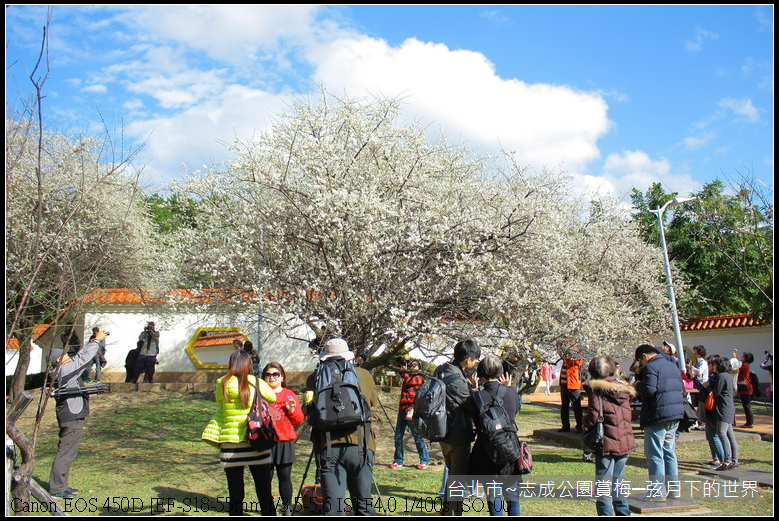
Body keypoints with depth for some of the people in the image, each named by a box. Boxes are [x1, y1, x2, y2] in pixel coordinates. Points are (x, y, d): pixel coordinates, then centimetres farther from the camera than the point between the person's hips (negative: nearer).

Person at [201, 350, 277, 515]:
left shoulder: (221, 384, -1)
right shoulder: (256, 383, -2)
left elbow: (220, 410, 4)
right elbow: (273, 398, 15)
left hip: (231, 446, 1)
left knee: (235, 495, 9)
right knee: (265, 494, 7)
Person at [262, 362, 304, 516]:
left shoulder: (289, 395, 10)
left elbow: (299, 419, 8)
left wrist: (292, 410, -10)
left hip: (285, 441, 1)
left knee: (285, 476, 4)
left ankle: (287, 508, 16)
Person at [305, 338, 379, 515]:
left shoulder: (319, 377, 1)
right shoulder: (364, 375, 7)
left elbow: (309, 383, 20)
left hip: (328, 447, -1)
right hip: (360, 446, 1)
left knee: (333, 506, 2)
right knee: (364, 503, 13)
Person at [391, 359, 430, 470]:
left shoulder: (419, 378, 0)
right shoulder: (408, 376, 19)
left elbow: (408, 381, -13)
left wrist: (403, 372, 0)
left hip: (412, 411, -7)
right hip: (402, 410, 7)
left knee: (417, 436, -3)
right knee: (398, 436, 6)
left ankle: (424, 460, 8)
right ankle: (398, 461, 14)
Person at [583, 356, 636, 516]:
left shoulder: (595, 389, -10)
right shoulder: (623, 389, 7)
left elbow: (594, 416, -16)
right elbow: (628, 415, 12)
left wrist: (585, 423, 2)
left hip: (607, 444, -6)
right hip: (625, 441, 6)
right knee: (618, 483, 19)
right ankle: (623, 513, 24)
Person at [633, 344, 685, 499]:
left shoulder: (651, 367, -12)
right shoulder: (672, 365, 16)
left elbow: (649, 389, -21)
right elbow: (681, 388, 21)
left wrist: (638, 385, -3)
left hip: (658, 416, -9)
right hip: (675, 416, 9)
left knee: (655, 454, -2)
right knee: (670, 452, 17)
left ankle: (659, 492, 0)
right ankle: (674, 489, 21)